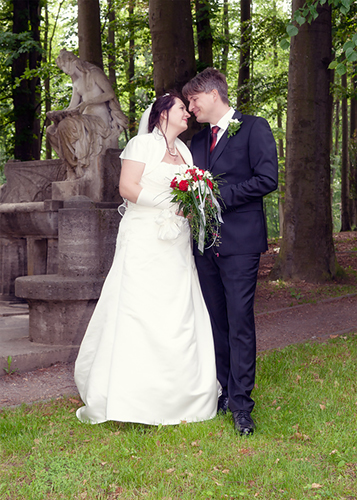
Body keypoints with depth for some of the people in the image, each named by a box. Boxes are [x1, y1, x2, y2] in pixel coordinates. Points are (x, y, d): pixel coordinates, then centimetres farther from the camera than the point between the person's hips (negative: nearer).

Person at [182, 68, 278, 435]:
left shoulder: (254, 128, -1)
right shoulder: (198, 140, 19)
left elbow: (267, 179, -11)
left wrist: (220, 195, -14)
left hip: (239, 242, -6)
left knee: (240, 322, -7)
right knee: (216, 322, 9)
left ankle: (241, 403, -2)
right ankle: (222, 393, 18)